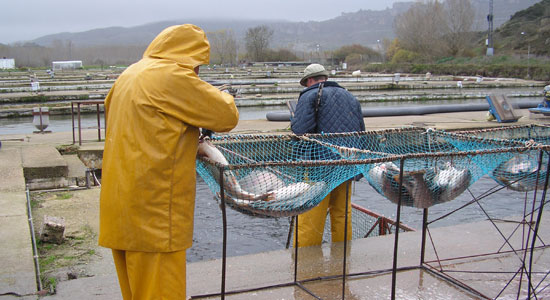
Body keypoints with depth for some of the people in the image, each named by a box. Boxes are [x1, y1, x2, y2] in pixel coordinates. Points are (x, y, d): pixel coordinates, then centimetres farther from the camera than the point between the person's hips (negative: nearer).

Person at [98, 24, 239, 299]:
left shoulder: (129, 75, 14)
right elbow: (227, 116, -10)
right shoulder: (173, 76, -13)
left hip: (120, 204, 9)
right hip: (152, 212, -9)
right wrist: (223, 97, 14)